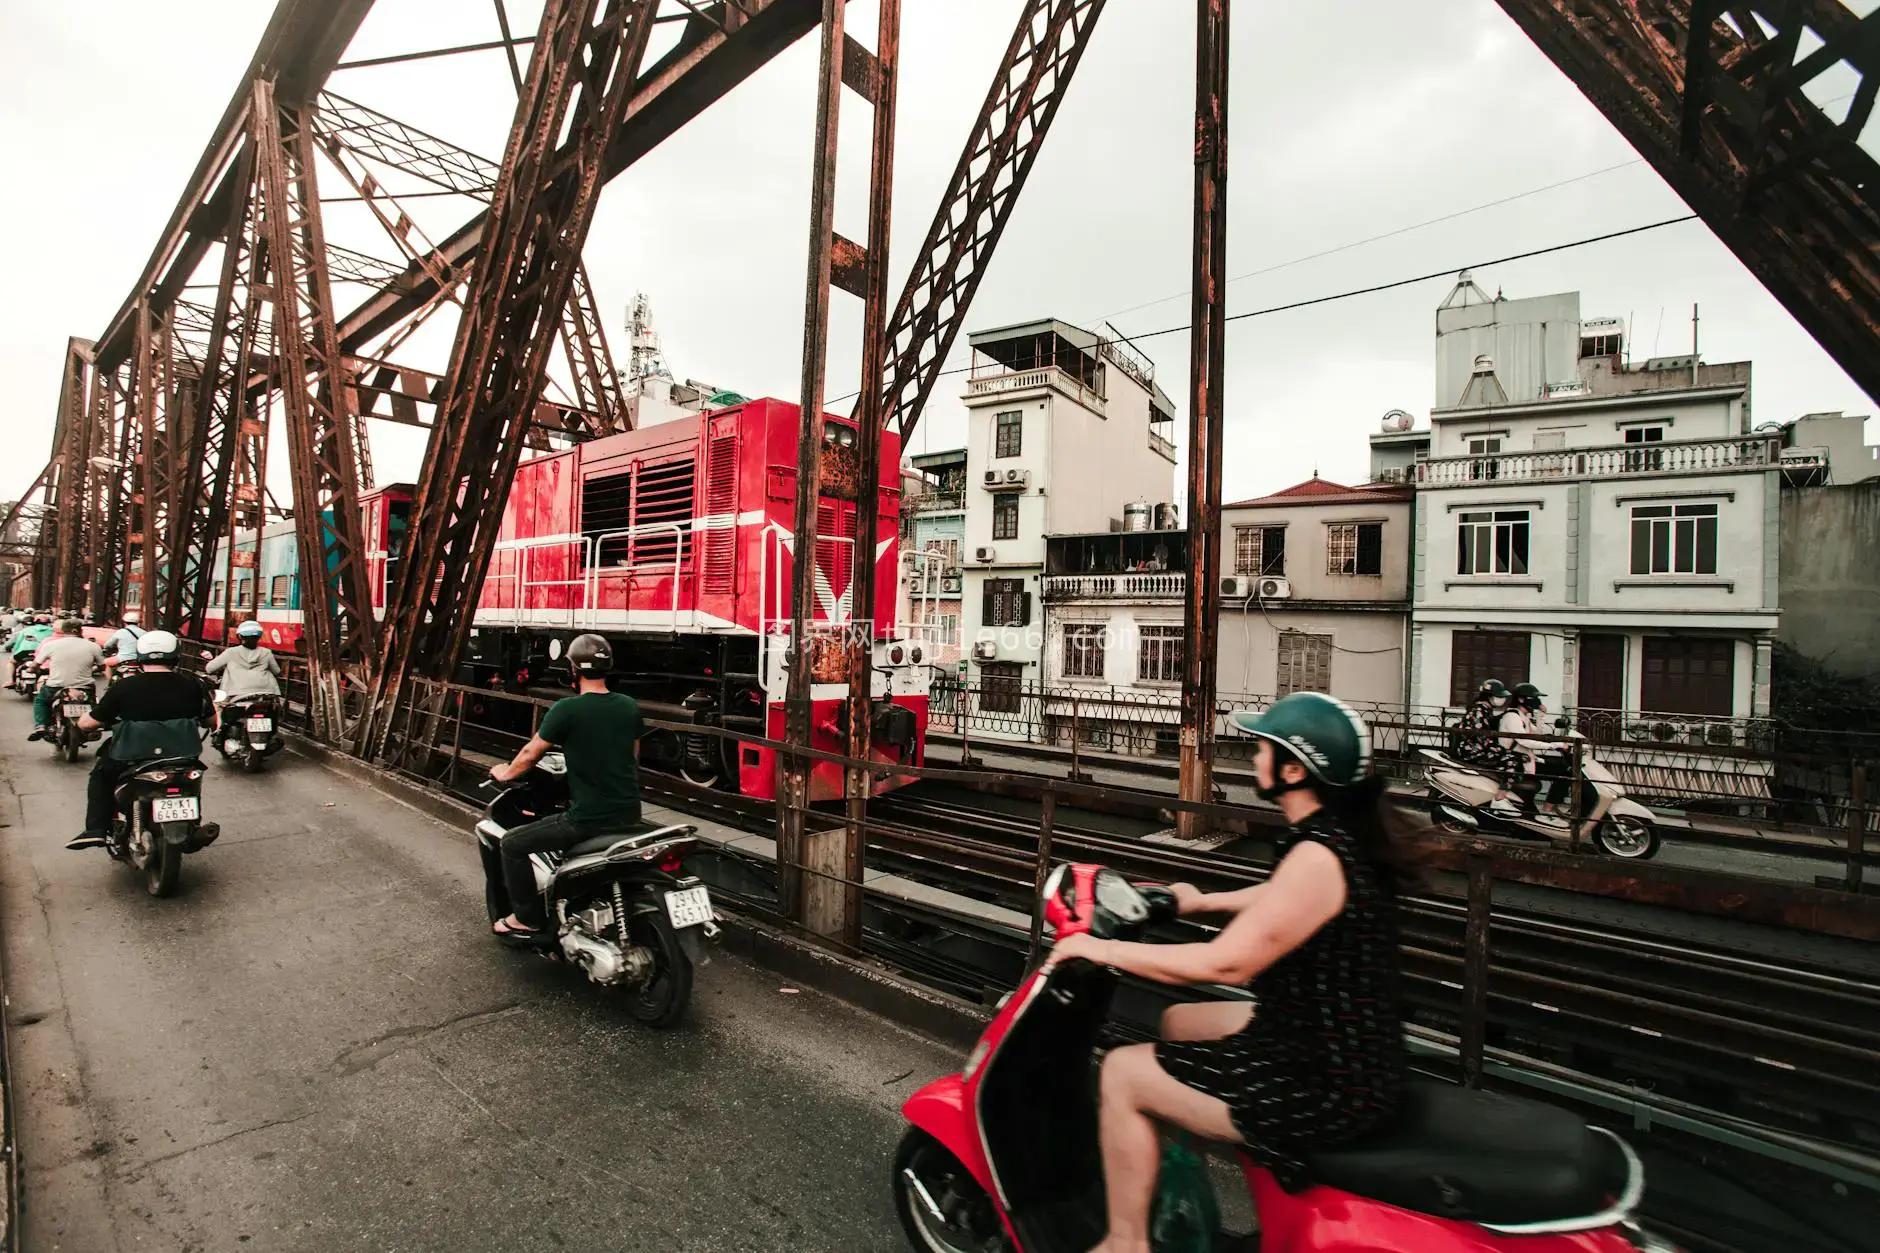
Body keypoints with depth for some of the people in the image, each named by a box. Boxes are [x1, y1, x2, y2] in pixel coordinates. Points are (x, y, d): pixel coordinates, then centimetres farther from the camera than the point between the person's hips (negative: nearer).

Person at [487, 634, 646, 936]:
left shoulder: (566, 710, -14)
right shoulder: (629, 706, 2)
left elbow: (530, 754, 0)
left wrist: (506, 773, 20)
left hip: (588, 819, -7)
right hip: (629, 814, 7)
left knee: (513, 844, 12)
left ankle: (528, 917, 19)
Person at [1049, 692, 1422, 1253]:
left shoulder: (1318, 858, -28)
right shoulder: (1348, 831, 0)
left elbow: (1224, 963, -27)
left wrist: (1102, 948, -18)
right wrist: (1206, 902, 31)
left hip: (1324, 1086, -9)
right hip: (1353, 1053, 10)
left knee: (1122, 1073, -2)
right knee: (1176, 1020, 24)